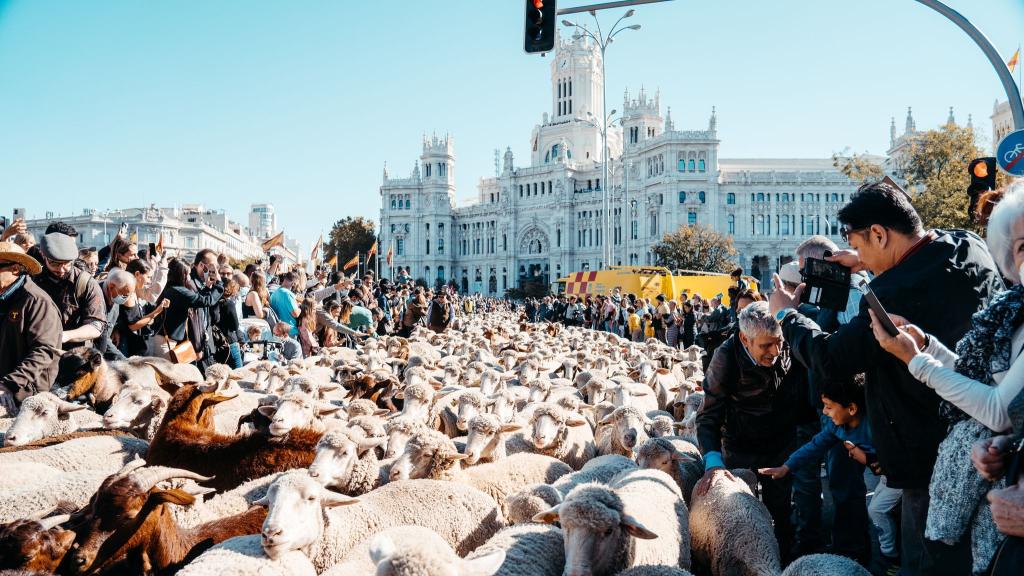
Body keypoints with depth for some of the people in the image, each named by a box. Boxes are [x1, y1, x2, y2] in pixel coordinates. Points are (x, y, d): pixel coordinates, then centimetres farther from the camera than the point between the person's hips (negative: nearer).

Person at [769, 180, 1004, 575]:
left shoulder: (895, 295, -30)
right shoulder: (971, 247, -5)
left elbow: (830, 358, -18)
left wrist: (786, 315, -3)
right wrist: (874, 264, 12)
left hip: (936, 458, -9)